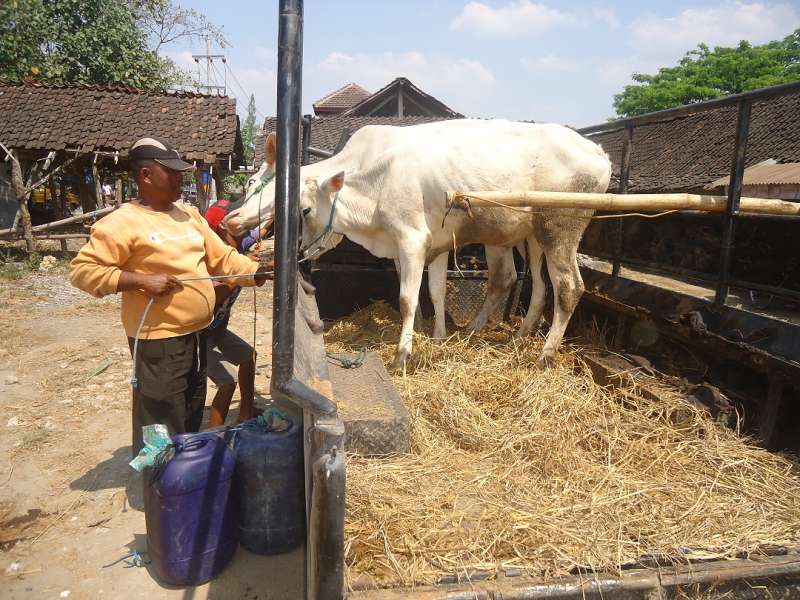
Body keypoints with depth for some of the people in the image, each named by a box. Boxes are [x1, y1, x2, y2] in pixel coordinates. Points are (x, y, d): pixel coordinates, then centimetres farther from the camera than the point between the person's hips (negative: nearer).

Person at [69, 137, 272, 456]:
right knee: (162, 431, 2)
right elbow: (82, 269, -16)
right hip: (159, 342, -8)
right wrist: (141, 280, -24)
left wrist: (258, 272, -5)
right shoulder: (123, 222, -14)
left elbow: (222, 257, 9)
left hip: (197, 335, 8)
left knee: (191, 421, 24)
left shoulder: (189, 214, 8)